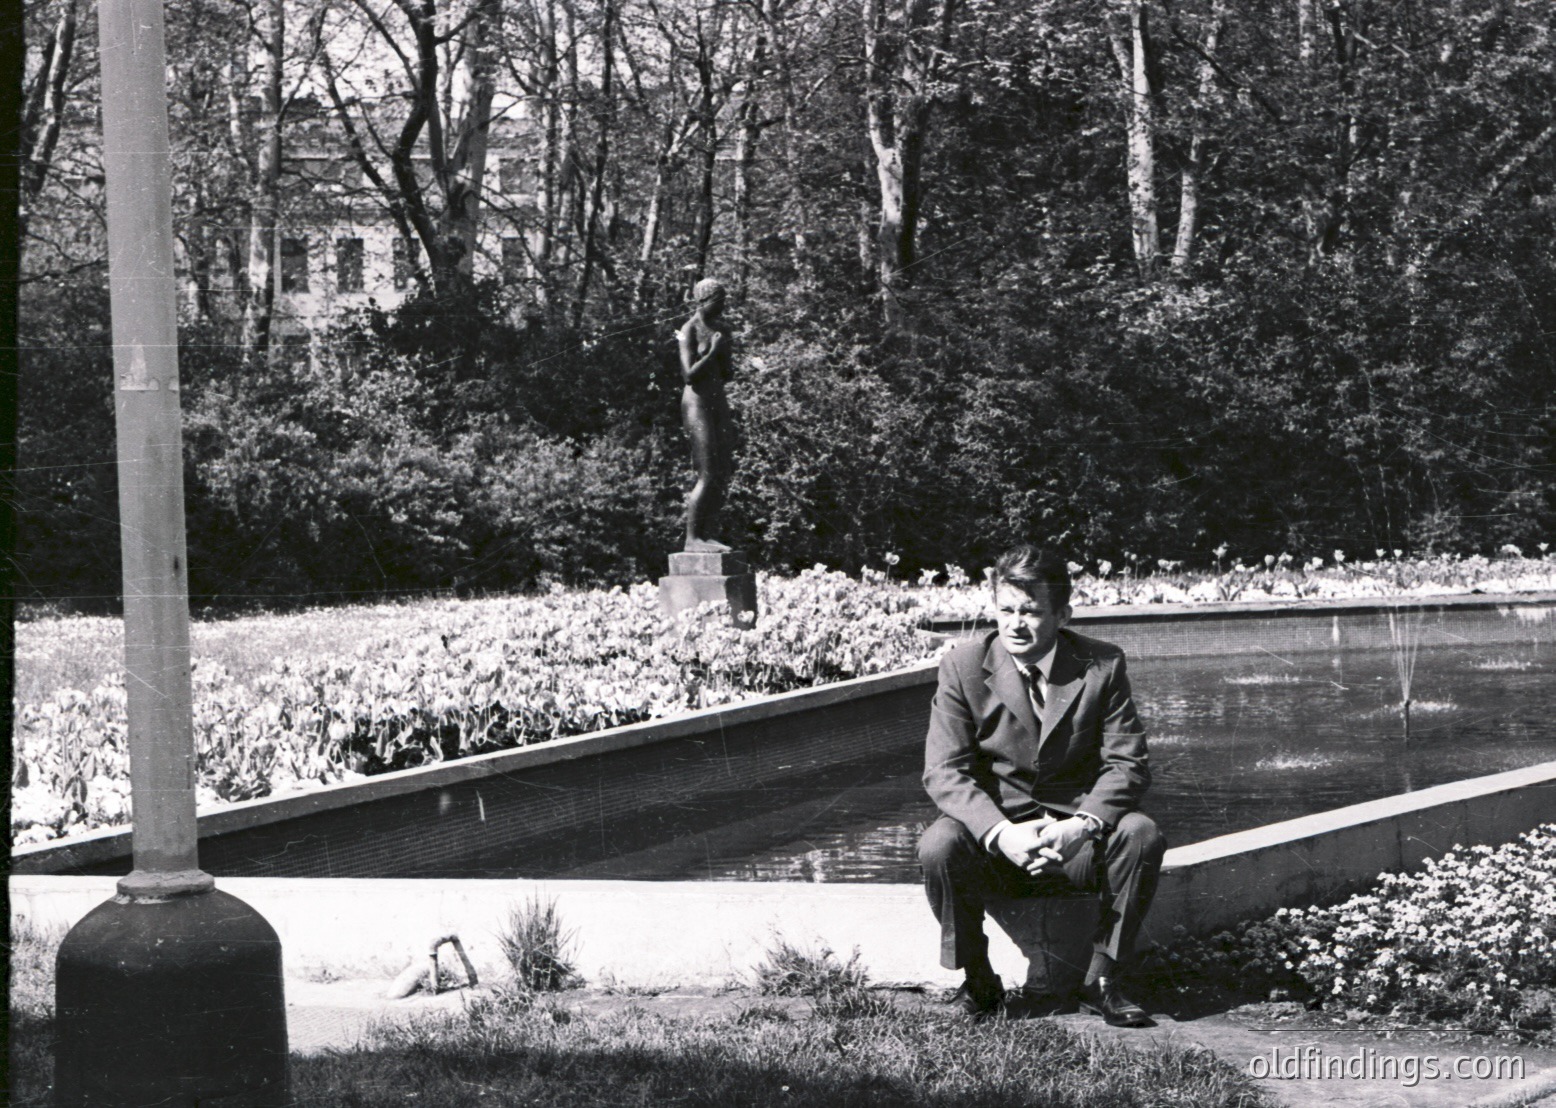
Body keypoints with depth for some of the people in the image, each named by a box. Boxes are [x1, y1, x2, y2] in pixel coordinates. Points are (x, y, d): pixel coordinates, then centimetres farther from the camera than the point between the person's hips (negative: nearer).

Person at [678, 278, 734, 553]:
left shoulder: (721, 328, 13)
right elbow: (689, 375, -16)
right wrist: (713, 351, -13)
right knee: (707, 475, -13)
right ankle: (691, 538, -9)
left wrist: (724, 349, 0)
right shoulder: (690, 331, -9)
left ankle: (707, 534, 7)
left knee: (723, 476, 3)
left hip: (718, 401, 8)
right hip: (697, 402, -8)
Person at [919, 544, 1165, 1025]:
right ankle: (977, 981, -10)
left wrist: (1083, 825, -28)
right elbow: (944, 772, -12)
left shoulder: (1103, 665, -4)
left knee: (1141, 834, -28)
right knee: (939, 844, -31)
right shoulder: (963, 667, -6)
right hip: (994, 835, -1)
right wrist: (1001, 834, -30)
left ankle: (1101, 977, -10)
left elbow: (1127, 763, -8)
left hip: (1074, 836, 1)